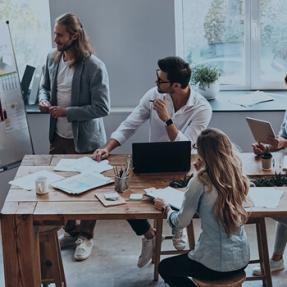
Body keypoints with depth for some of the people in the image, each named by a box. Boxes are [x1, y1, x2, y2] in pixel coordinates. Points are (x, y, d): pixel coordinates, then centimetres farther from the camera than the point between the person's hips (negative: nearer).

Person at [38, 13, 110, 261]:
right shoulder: (52, 59, 0)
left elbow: (102, 108, -21)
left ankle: (86, 236, 27)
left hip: (85, 140, -6)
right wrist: (44, 100, -6)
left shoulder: (94, 67, -21)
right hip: (59, 136, 6)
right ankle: (70, 230, 38)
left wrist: (67, 112, -22)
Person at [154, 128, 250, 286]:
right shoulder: (237, 178, -2)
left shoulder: (200, 182, -19)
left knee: (164, 267, 22)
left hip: (215, 265, -7)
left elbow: (181, 222, -11)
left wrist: (165, 207, 7)